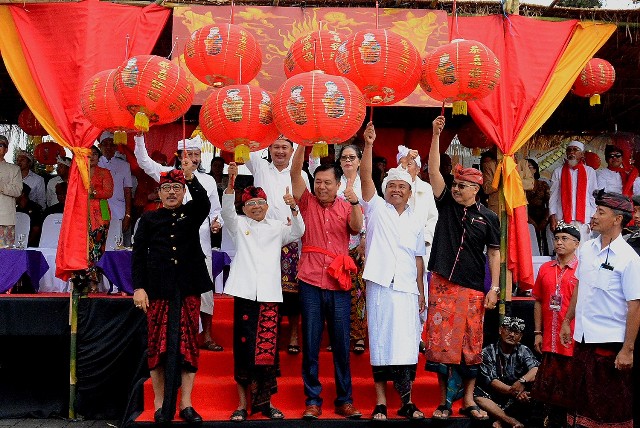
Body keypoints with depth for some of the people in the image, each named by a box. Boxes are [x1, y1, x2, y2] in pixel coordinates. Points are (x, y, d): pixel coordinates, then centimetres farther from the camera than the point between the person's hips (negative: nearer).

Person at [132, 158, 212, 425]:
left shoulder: (192, 213, 12)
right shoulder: (149, 219, 9)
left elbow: (204, 202, -11)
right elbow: (138, 254, 4)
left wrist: (190, 177, -24)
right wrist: (138, 287, -6)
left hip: (188, 289, 1)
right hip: (158, 289, -1)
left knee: (188, 343, 1)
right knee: (158, 345, 1)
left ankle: (185, 404, 7)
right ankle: (160, 405, 9)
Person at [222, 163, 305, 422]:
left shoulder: (277, 228, 17)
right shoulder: (239, 225, 12)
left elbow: (298, 232, 1)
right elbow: (226, 209, -6)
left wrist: (293, 208, -17)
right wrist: (231, 180, -22)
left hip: (269, 294, 1)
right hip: (245, 292, -1)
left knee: (268, 347, -1)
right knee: (244, 345, -2)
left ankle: (264, 401, 11)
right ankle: (243, 402, 6)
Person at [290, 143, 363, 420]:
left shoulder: (346, 207, 8)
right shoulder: (307, 203, 8)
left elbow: (357, 227, -11)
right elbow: (295, 172, -4)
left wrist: (354, 202, -29)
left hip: (338, 285, 0)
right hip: (310, 283, 0)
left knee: (341, 345, 5)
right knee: (310, 344, 3)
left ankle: (344, 399, 15)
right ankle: (312, 400, 11)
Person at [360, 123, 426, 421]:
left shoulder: (416, 220, 15)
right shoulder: (376, 208, 6)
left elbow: (419, 258, 15)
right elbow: (366, 177, -8)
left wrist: (421, 290, 10)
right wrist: (368, 144, -18)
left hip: (407, 288, 3)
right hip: (380, 286, -3)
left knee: (408, 344, 2)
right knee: (380, 342, 0)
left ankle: (406, 401, 11)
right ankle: (381, 402, 6)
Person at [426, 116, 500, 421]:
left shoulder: (488, 217, 4)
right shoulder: (446, 204, 4)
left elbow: (494, 253, 6)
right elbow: (434, 171, -4)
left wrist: (494, 288, -1)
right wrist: (436, 135, -12)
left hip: (473, 289, 0)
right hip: (442, 285, 0)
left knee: (471, 344, 6)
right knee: (441, 342, 0)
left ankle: (468, 400, 18)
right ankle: (443, 401, 11)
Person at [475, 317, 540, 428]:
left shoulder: (523, 351, 4)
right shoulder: (488, 352, -2)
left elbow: (536, 370, -15)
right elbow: (491, 381, -12)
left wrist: (522, 381, -36)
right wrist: (514, 391, -26)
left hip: (516, 400, 1)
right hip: (495, 396, -1)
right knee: (475, 393, -29)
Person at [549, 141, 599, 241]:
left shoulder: (589, 172, 8)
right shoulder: (558, 172, 9)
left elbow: (593, 197, 8)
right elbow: (553, 196, 6)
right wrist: (552, 217, -4)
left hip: (583, 219, 0)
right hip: (562, 219, 0)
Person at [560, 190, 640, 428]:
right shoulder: (586, 249, 5)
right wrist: (567, 321, 17)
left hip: (611, 342, -6)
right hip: (583, 337, 6)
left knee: (613, 408, 6)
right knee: (583, 397, 18)